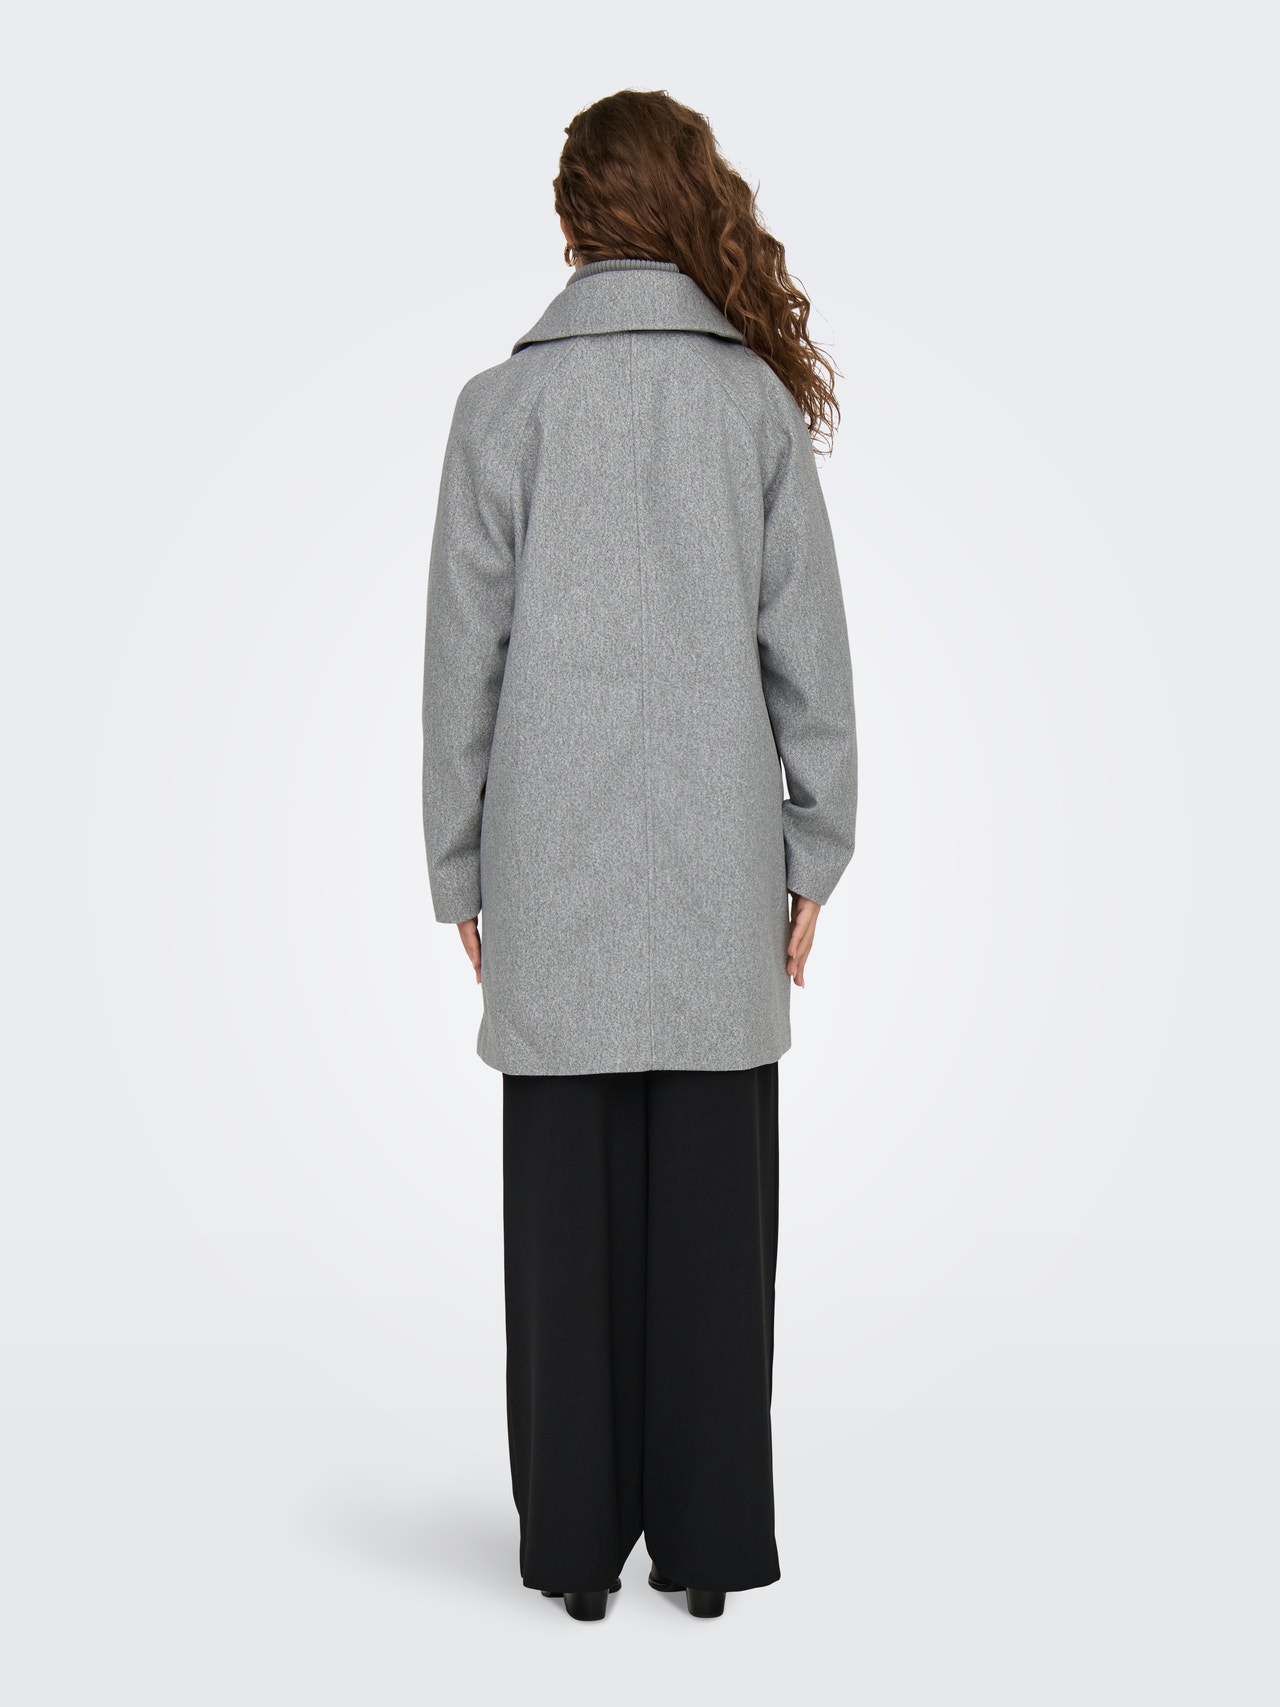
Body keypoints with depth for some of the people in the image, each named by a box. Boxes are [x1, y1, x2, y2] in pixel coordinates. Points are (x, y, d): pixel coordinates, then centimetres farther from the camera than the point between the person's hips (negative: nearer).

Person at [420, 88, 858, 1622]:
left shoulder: (505, 402, -1)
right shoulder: (759, 396, 2)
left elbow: (464, 655, -1)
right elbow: (807, 644, 2)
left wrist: (461, 870, 7)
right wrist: (811, 855, 9)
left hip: (555, 868, -1)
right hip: (719, 864, 1)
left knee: (568, 1211, 7)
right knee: (710, 1212, 8)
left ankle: (578, 1542, 17)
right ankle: (707, 1542, 17)